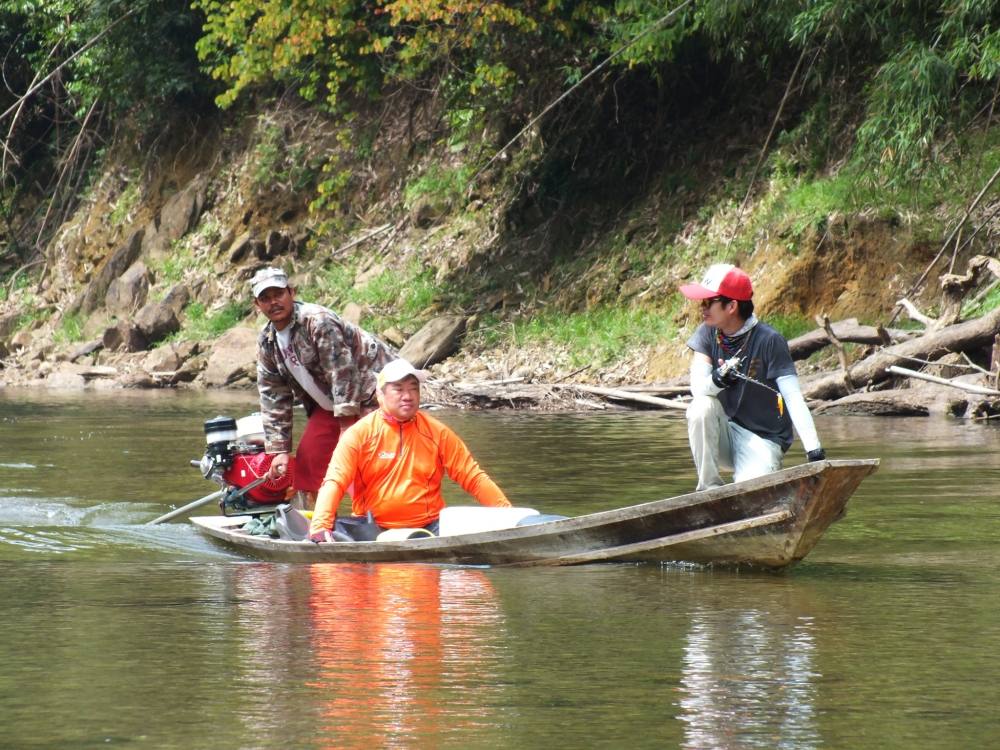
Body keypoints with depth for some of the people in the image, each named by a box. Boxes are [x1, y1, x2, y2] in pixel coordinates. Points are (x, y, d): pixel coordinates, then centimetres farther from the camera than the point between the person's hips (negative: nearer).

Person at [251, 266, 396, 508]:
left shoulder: (317, 321, -22)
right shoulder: (266, 343, 4)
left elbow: (343, 373, -25)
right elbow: (273, 398, 8)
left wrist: (346, 431, -25)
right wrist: (279, 449, 3)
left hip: (369, 390, -9)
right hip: (330, 403, 9)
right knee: (307, 459, 5)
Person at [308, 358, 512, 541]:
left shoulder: (437, 433, 7)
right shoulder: (360, 434, -1)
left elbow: (472, 476, 7)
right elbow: (334, 482, -9)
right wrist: (320, 527, -26)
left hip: (428, 527, 1)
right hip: (373, 531, -1)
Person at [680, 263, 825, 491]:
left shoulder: (769, 341, -15)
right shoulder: (708, 334, -2)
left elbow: (794, 398, -22)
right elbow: (697, 386, -15)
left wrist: (814, 450, -32)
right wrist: (716, 381, -40)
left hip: (762, 439, -4)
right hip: (723, 435, 4)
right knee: (701, 408, -28)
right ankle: (709, 487, -18)